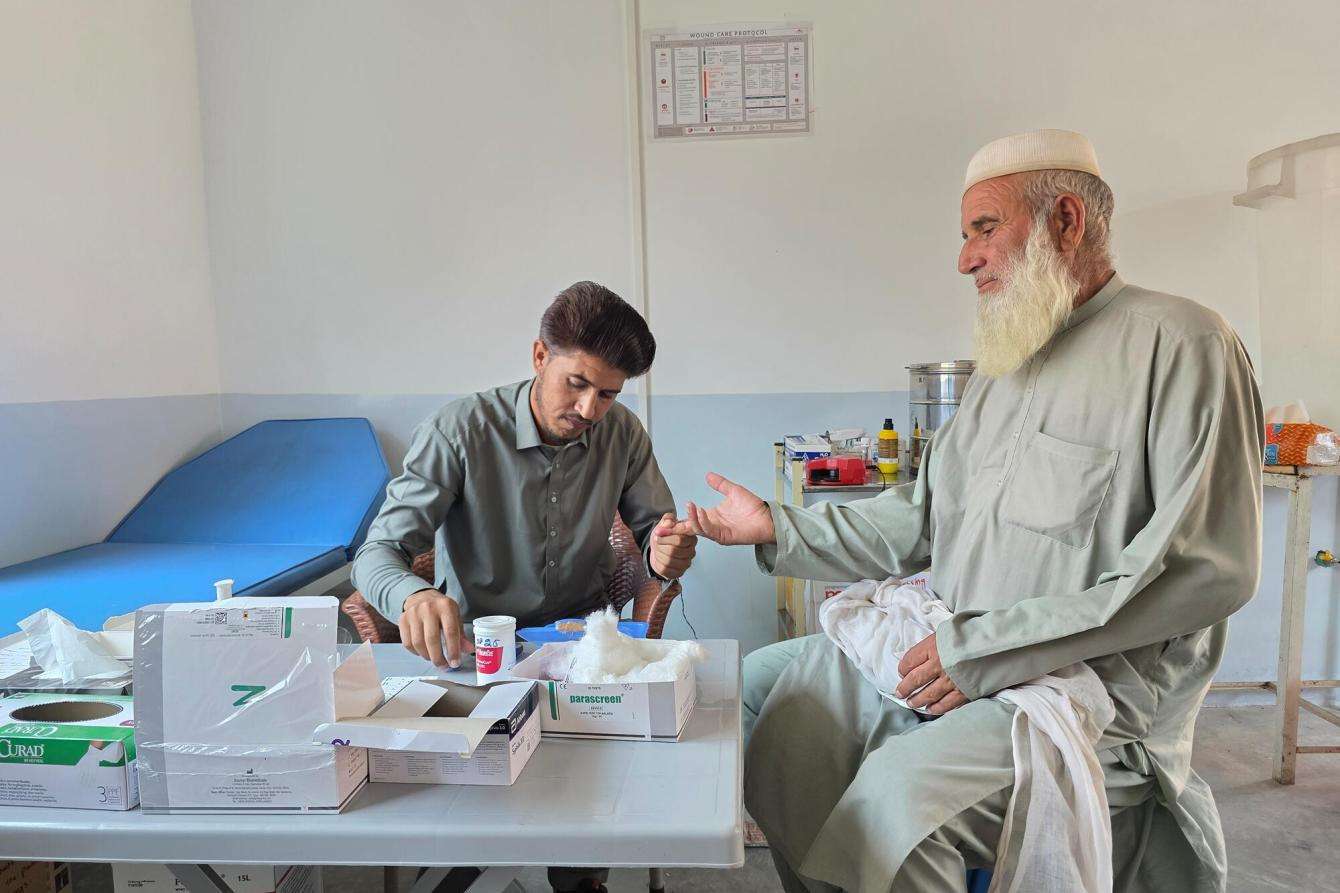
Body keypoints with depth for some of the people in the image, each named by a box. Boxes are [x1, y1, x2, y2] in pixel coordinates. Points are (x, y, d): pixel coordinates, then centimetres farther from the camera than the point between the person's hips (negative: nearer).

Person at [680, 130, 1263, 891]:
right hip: (958, 660, 8)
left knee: (896, 792, -31)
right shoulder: (1003, 371, 16)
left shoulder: (1178, 343, -10)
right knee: (763, 682, 5)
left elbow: (1209, 568, -20)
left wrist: (985, 647, -21)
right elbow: (917, 521, 14)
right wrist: (776, 527, 7)